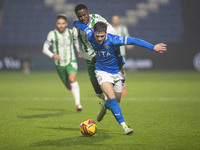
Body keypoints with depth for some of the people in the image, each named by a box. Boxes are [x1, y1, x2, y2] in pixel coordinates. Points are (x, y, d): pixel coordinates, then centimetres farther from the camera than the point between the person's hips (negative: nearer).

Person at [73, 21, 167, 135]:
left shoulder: (113, 40, -30)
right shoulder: (90, 36, -19)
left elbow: (134, 41, -34)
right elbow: (83, 26, 3)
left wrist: (153, 47, -39)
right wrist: (75, 23, 26)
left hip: (117, 71, 0)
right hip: (103, 72, 0)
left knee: (116, 101, 11)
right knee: (111, 98, -21)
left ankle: (105, 107, 47)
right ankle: (124, 126, -20)